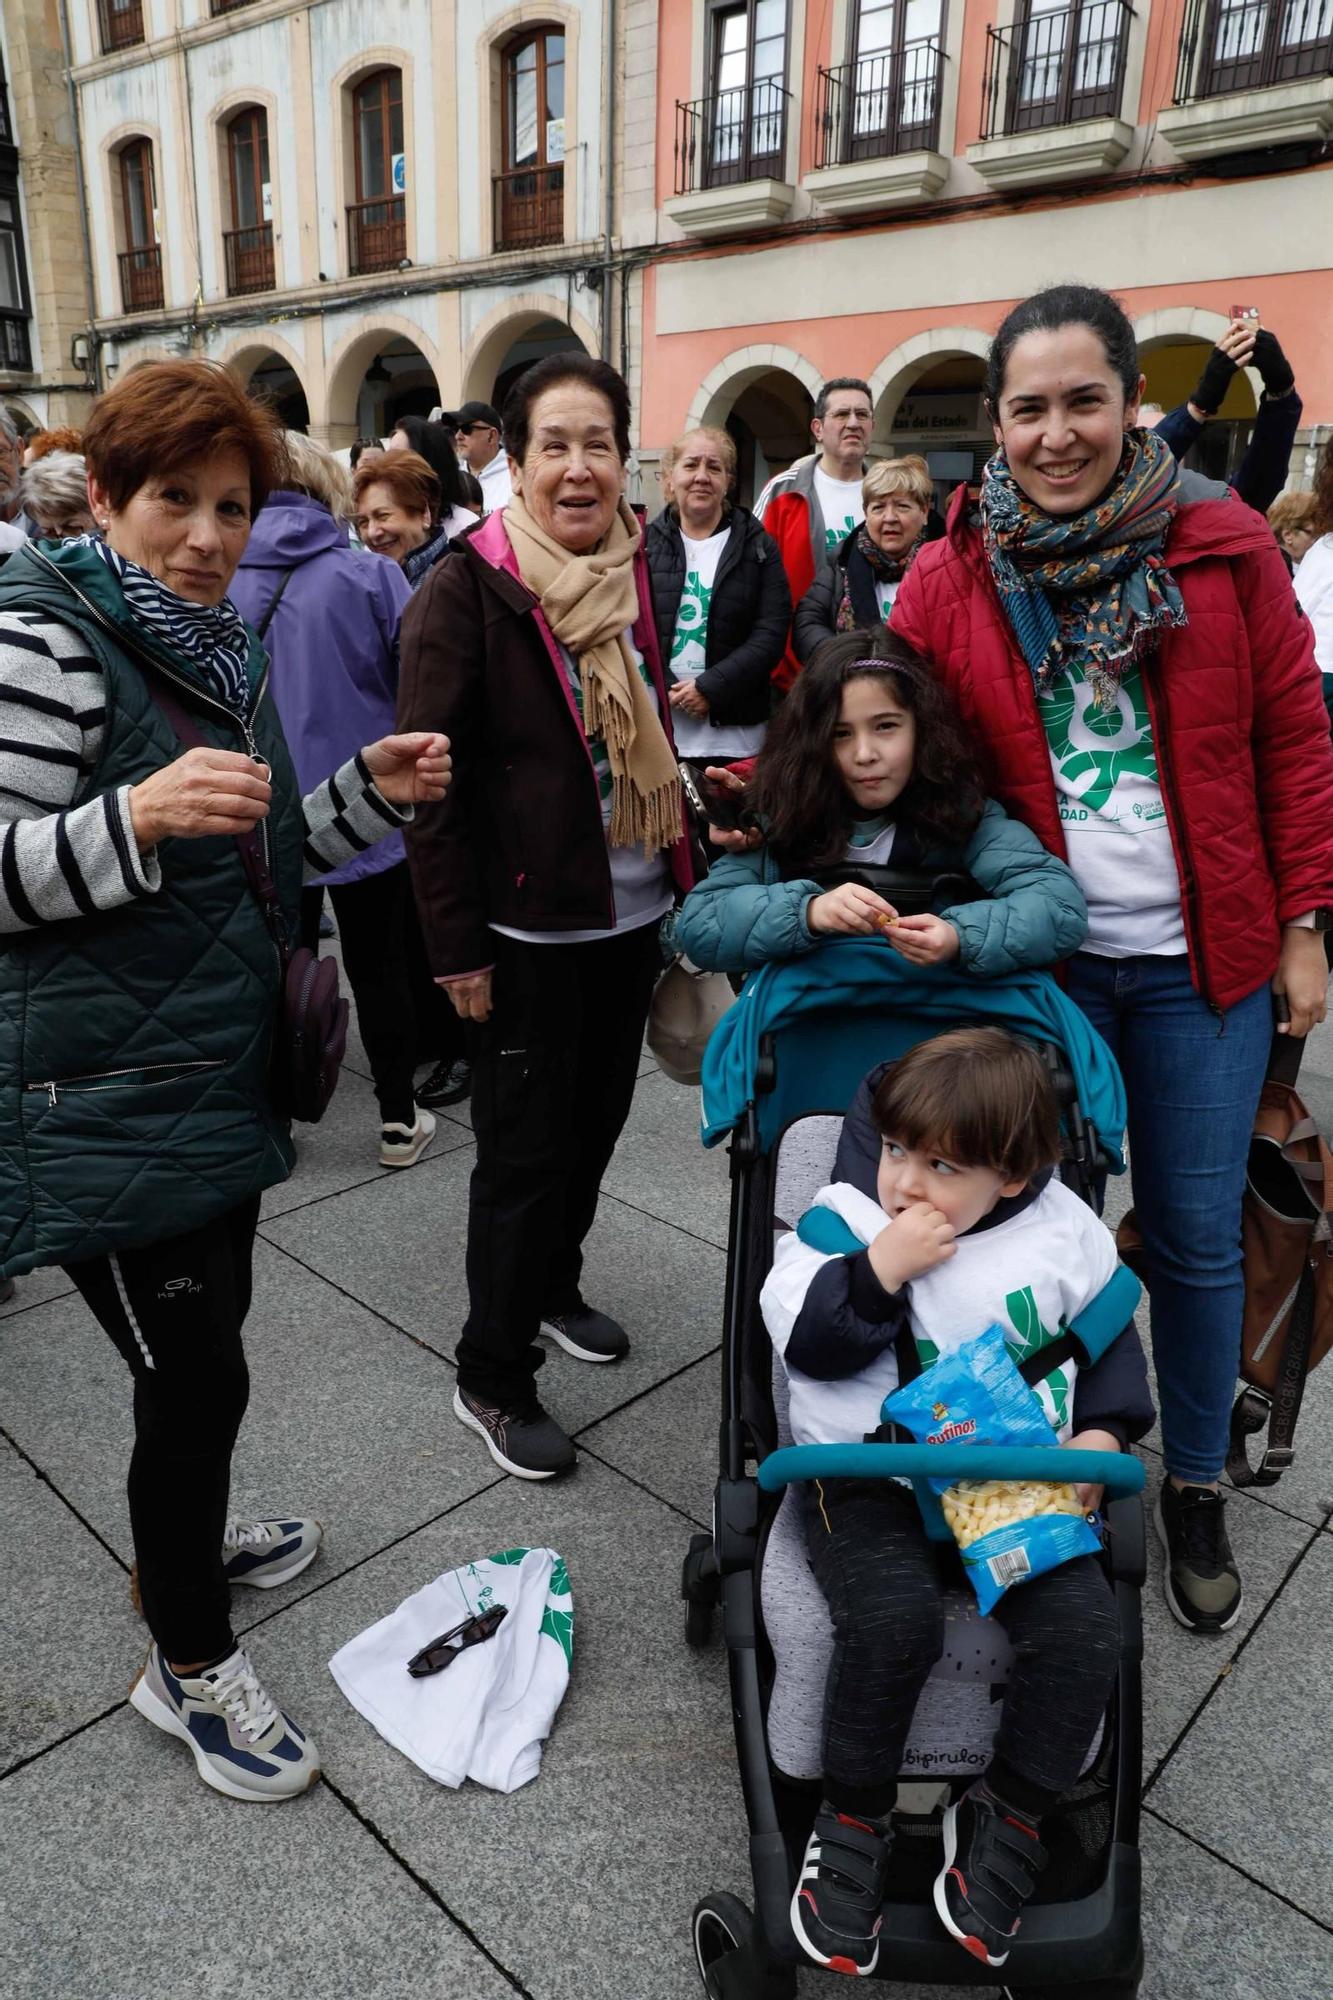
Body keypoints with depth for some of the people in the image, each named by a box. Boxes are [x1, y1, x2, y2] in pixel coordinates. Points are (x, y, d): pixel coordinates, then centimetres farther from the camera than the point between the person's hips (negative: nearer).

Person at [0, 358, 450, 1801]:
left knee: (204, 1344, 22)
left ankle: (186, 1538, 49)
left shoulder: (216, 649, 12)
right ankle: (188, 1664, 26)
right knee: (197, 1379, 1)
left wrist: (369, 791, 3)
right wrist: (138, 817, -34)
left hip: (217, 1073, 8)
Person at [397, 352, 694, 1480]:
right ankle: (493, 1377, 21)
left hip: (631, 911, 6)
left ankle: (553, 1283, 43)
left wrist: (683, 877, 14)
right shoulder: (468, 589, -13)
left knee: (595, 1117, 18)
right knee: (524, 1146, 3)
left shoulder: (640, 572, 7)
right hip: (527, 924, -6)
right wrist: (458, 945, -16)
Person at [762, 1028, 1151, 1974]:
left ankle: (1009, 1816, 9)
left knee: (1084, 1627, -17)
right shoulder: (849, 1217, -7)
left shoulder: (1065, 1234, 0)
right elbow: (802, 1339, -14)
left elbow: (1111, 1339, 13)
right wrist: (882, 1267, -25)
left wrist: (1103, 1433, -2)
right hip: (870, 1477, -2)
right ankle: (855, 1817, 1)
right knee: (893, 1619, -27)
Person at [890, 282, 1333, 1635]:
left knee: (1196, 1239, 10)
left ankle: (1194, 1488, 33)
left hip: (1204, 963, 0)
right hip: (1037, 960, 0)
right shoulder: (950, 580, -1)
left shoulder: (1223, 547, -2)